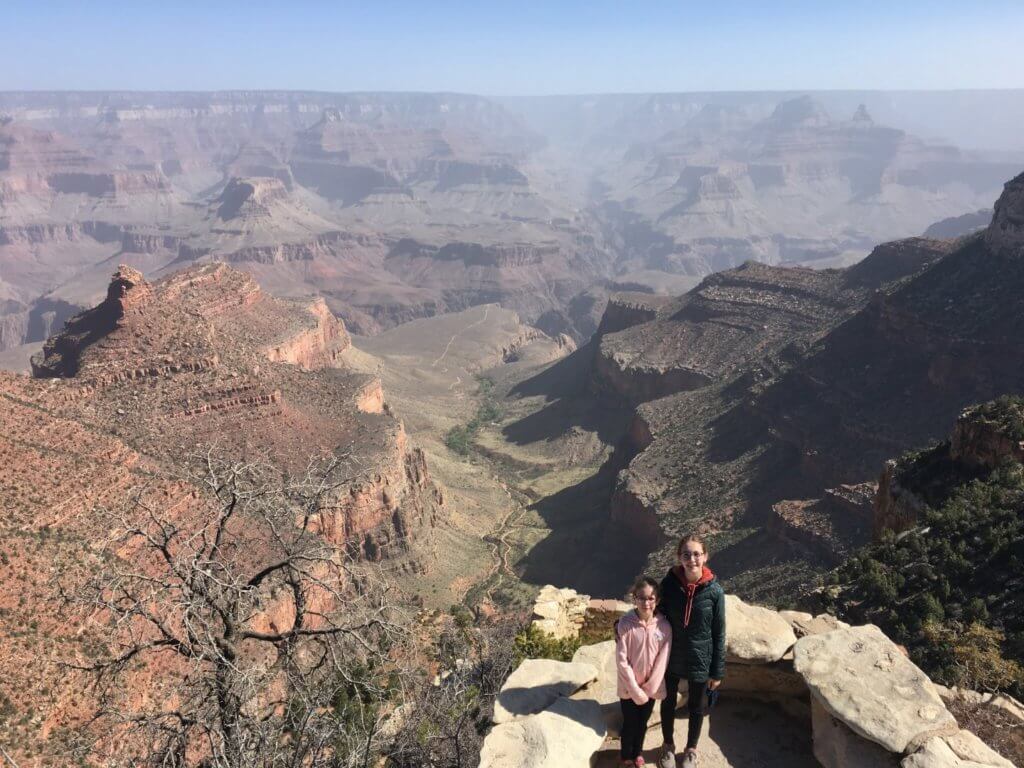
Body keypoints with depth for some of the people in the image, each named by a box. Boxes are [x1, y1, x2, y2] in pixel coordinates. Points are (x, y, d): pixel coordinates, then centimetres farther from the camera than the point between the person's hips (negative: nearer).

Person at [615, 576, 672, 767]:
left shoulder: (664, 626, -14)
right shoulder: (625, 624, -21)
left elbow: (662, 660, -9)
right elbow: (621, 660, -17)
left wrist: (649, 688, -10)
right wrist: (635, 690, -15)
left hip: (651, 687, 2)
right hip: (629, 687, -2)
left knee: (643, 722, 21)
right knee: (630, 723, 13)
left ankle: (637, 752, 46)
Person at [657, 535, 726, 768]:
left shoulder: (714, 591, -18)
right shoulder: (669, 583, -15)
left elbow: (719, 633, -8)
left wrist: (717, 671, -4)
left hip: (699, 660, -1)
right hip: (670, 657, 1)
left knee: (696, 707, 20)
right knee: (668, 703, 20)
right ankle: (668, 746, 46)